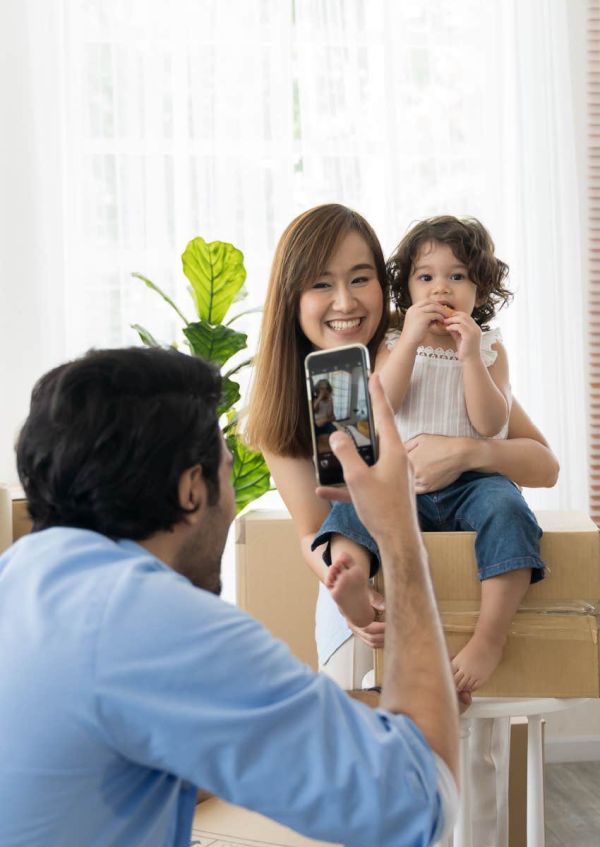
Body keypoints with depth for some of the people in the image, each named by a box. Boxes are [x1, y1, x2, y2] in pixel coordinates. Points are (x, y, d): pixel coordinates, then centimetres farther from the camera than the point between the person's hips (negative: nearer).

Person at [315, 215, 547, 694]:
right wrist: (411, 339, -12)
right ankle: (351, 579, -58)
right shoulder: (394, 345, 12)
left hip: (472, 480, -1)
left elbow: (490, 424, -5)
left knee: (506, 510, -32)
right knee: (353, 503, -27)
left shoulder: (489, 348, 9)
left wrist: (470, 356, -13)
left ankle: (491, 638, -34)